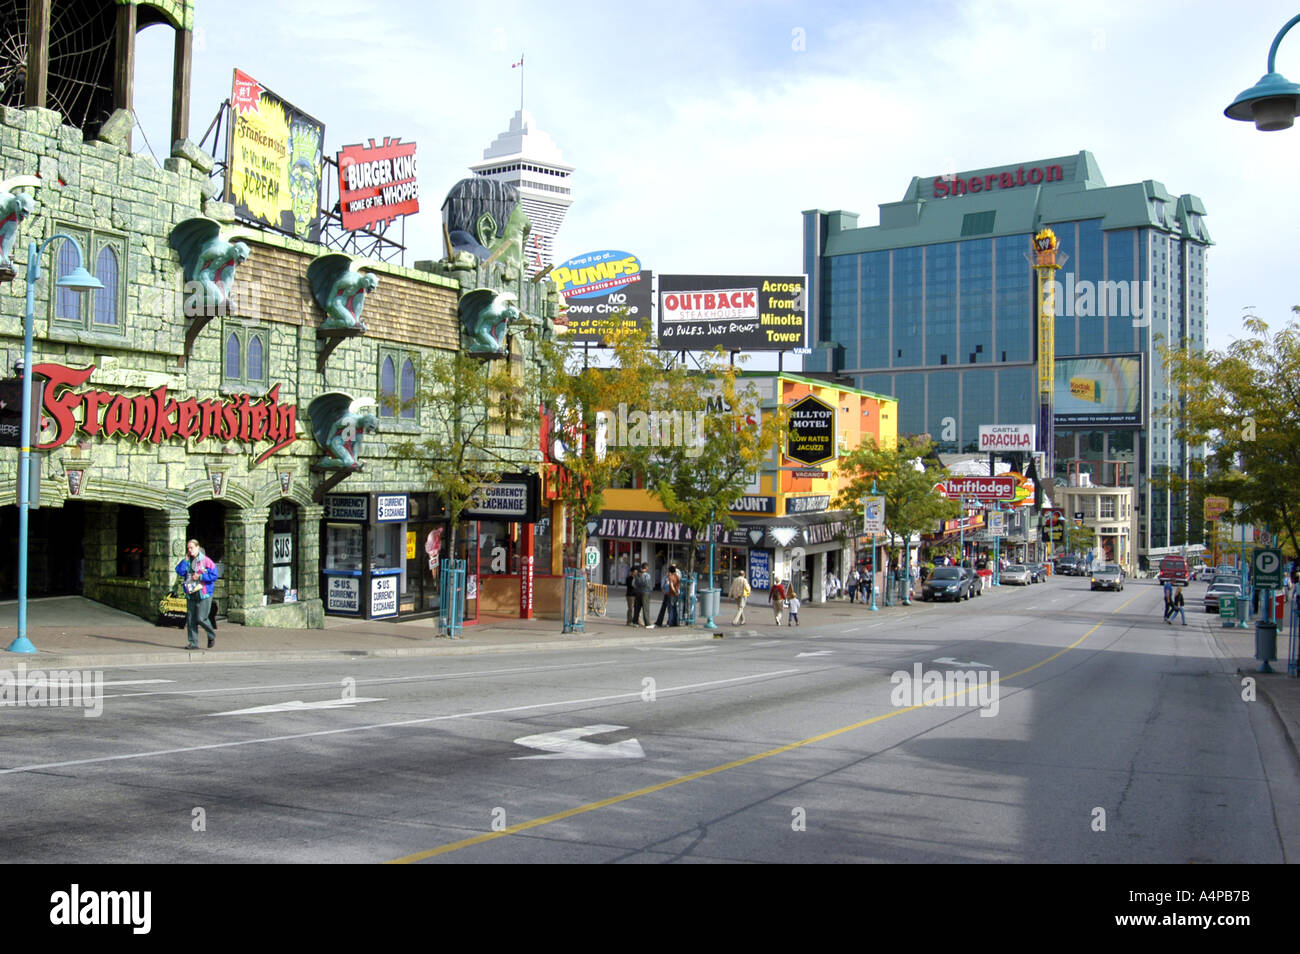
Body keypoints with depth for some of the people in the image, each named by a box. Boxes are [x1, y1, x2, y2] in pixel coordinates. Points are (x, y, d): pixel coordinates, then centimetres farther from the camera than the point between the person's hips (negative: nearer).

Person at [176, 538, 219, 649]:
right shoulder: (187, 561, 11)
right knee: (190, 620, 4)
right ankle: (193, 643, 10)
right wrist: (185, 560, -5)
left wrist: (200, 577, -13)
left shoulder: (206, 561, -4)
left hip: (204, 594, -5)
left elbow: (214, 576, -8)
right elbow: (179, 571, -2)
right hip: (191, 594, 5)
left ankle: (212, 636, 15)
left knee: (201, 618, -9)